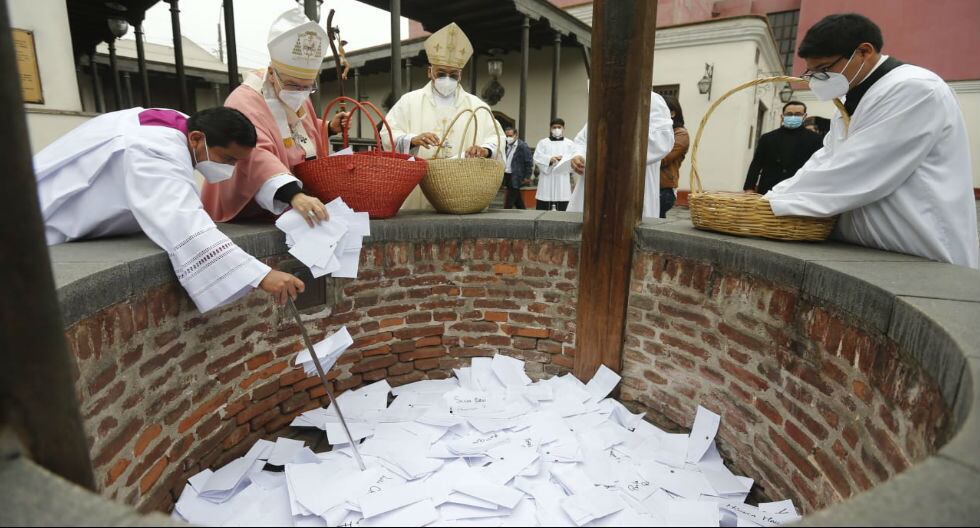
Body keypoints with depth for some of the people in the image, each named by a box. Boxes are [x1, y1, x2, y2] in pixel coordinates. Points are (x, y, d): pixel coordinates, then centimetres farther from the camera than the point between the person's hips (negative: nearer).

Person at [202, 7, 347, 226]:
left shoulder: (298, 98, 7)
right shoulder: (245, 103, -18)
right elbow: (256, 156, -34)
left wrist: (329, 128, 10)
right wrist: (294, 195, -48)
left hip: (297, 208, 6)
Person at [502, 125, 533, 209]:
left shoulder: (523, 146, -10)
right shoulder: (507, 146, 13)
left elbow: (529, 163, -12)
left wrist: (527, 177, -14)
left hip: (515, 179, -8)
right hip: (507, 177, 8)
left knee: (508, 203, -9)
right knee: (517, 201, 15)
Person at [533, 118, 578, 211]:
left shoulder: (570, 143, 13)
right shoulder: (542, 142, 12)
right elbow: (537, 158, -1)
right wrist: (549, 159, -18)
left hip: (563, 181, 0)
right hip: (546, 180, 0)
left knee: (563, 211, -2)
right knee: (542, 211, -1)